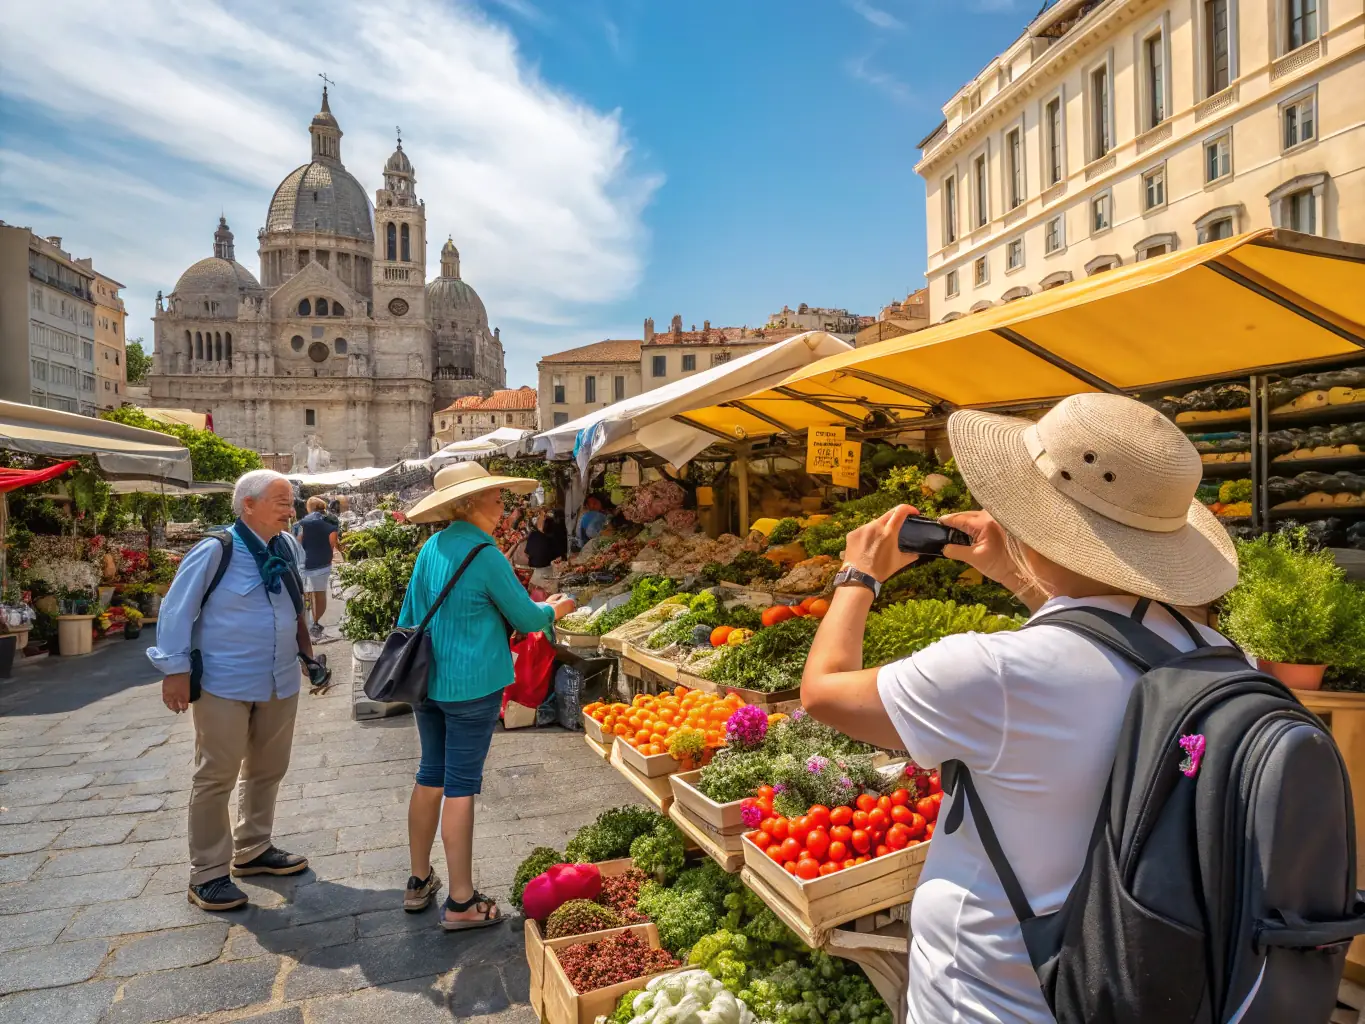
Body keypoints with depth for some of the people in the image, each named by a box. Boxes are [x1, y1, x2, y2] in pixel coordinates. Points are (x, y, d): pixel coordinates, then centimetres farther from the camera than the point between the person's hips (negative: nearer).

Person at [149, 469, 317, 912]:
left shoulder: (288, 546, 2)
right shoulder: (215, 550, -16)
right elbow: (176, 610, -11)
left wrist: (306, 648, 17)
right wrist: (175, 670, -11)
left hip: (280, 683, 7)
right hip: (225, 685, -6)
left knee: (267, 771, 18)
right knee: (216, 778, 4)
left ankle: (252, 850, 35)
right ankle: (208, 875, 17)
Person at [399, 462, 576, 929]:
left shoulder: (431, 548, 6)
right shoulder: (485, 554, -17)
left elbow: (407, 617, 14)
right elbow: (526, 619, -8)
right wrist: (555, 609, 12)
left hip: (426, 681, 7)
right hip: (470, 687, -7)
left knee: (430, 776, 17)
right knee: (461, 786, 0)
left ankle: (419, 882, 30)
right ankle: (461, 902, 12)